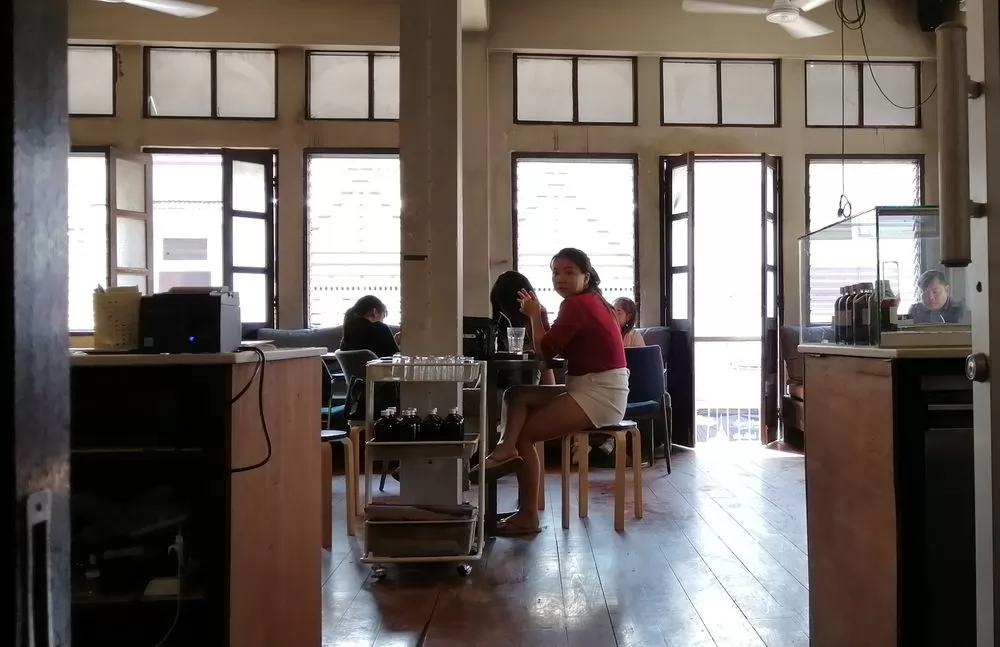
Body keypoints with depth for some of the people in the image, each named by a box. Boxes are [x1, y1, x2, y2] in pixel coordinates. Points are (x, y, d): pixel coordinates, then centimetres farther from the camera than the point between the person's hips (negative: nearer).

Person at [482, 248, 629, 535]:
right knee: (516, 396, 7)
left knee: (525, 433, -6)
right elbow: (559, 348, 12)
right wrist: (538, 314, 2)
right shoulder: (590, 302, 17)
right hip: (591, 390, 10)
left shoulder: (575, 304, -13)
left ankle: (528, 516, 0)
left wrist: (534, 313, -1)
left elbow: (546, 349, -14)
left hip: (598, 395, -10)